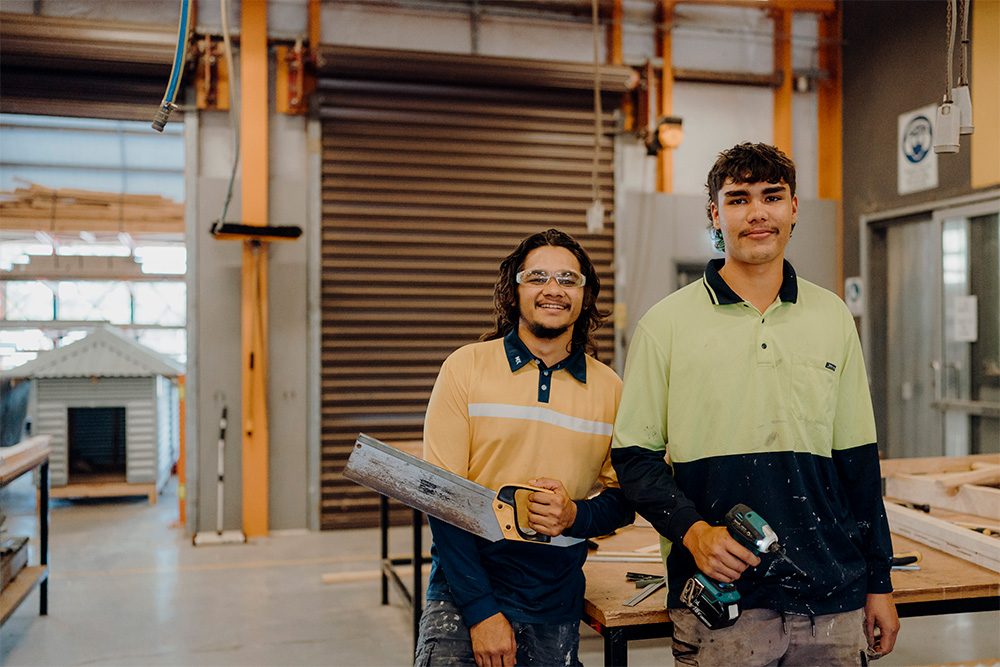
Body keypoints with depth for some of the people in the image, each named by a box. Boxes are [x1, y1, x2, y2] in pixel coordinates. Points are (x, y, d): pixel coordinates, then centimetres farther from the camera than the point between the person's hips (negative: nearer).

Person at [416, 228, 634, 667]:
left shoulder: (610, 389, 4)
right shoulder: (465, 367, -5)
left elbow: (624, 499, 10)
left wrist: (576, 516, -13)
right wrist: (480, 610, -14)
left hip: (557, 606, 3)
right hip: (462, 593, -2)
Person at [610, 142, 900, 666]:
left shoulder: (832, 318, 7)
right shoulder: (665, 324, -3)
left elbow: (858, 459, 11)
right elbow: (633, 456, -2)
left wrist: (879, 583, 11)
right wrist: (693, 530, -18)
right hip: (717, 600, -3)